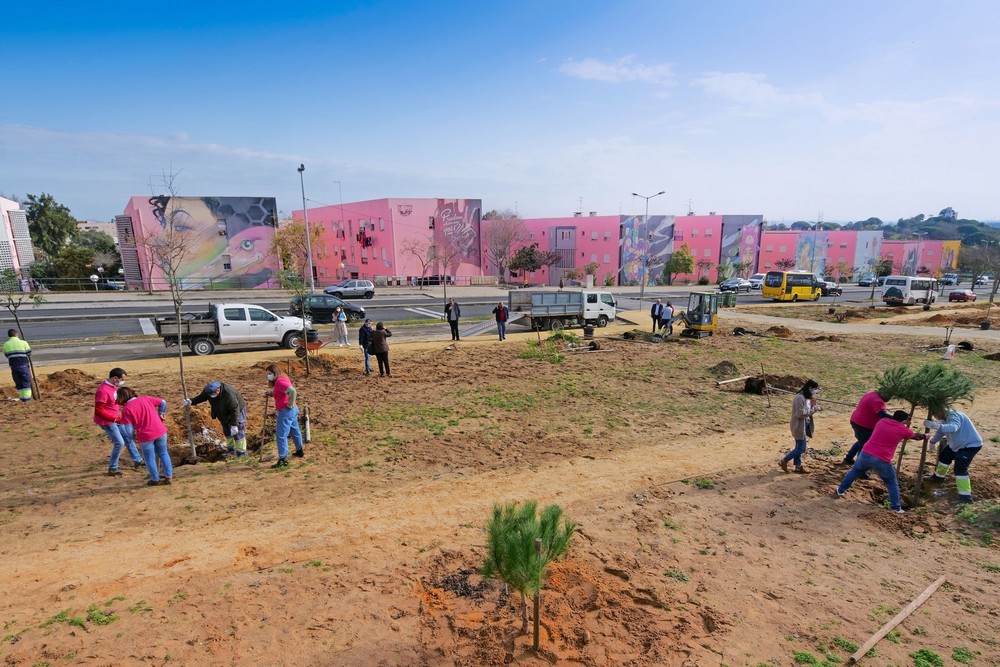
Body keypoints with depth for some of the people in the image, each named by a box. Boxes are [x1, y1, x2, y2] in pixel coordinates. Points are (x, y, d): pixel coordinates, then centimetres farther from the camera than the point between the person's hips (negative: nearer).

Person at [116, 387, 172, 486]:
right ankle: (168, 476, 20)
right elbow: (163, 402, 9)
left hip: (146, 436, -4)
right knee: (163, 454, 18)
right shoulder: (146, 399, 1)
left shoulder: (126, 409, -10)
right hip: (160, 431, 4)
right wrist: (160, 414, 20)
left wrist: (134, 437, 10)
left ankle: (155, 480, 26)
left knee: (150, 458, 14)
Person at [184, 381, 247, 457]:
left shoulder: (229, 394, -40)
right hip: (225, 413, 8)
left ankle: (241, 452, 4)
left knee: (238, 432, -6)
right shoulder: (208, 390, -20)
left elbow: (235, 410, -35)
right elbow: (201, 397, 0)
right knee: (227, 431, 17)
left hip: (237, 410, -8)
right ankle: (231, 449, 33)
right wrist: (191, 402, -18)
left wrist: (234, 425, -33)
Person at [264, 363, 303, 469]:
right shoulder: (282, 379, 11)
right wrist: (271, 393, 5)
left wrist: (290, 405, -22)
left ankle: (283, 459, -3)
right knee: (294, 430, 24)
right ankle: (300, 451, 40)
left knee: (281, 435, -6)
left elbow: (293, 391, -33)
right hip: (293, 410, 11)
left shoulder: (280, 382, -20)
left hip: (286, 411, -11)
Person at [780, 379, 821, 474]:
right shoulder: (800, 398, -23)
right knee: (801, 448, -3)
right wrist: (814, 409, -21)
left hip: (802, 425, 10)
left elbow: (807, 411, 13)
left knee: (799, 447, 16)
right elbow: (800, 414, -26)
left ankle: (798, 466, 25)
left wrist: (813, 405, -3)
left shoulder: (806, 397, 8)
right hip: (799, 426, -10)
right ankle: (784, 461, 8)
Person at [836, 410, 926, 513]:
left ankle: (841, 490, 33)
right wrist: (924, 436, 43)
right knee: (892, 483, 19)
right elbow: (916, 436, 23)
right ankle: (896, 507, 19)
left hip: (865, 454, 3)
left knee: (855, 471, 27)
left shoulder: (882, 421, 10)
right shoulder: (902, 429, 2)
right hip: (881, 461, -3)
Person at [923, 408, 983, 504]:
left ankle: (965, 497, -16)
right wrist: (933, 441, 9)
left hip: (971, 445, -11)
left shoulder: (954, 416, -29)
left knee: (960, 469, -19)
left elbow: (953, 427, -52)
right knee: (944, 455, 24)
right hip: (959, 445, 11)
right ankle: (938, 477, 47)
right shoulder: (946, 418, 2)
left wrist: (937, 426, -65)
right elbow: (941, 431, 16)